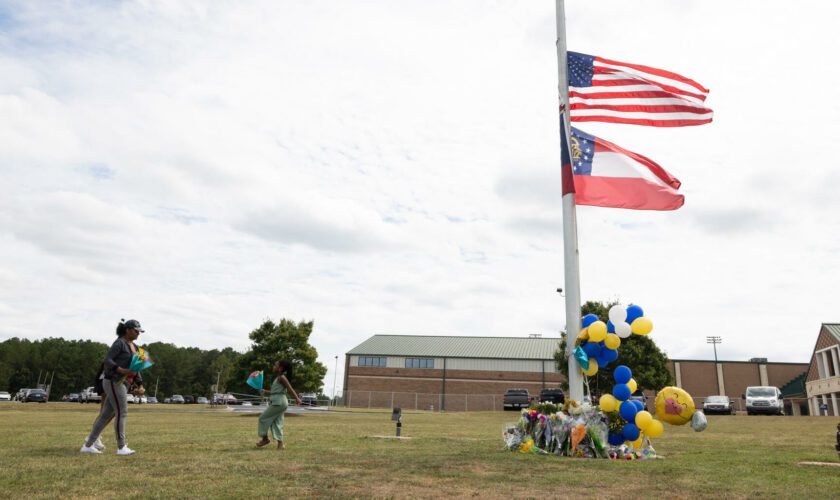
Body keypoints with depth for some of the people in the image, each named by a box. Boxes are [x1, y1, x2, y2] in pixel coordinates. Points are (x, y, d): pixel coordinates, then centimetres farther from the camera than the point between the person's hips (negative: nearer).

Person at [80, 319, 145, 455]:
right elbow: (107, 360, -17)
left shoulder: (133, 347, 17)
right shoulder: (119, 343, -11)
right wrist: (122, 371, -29)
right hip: (114, 381, -9)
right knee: (121, 413, -8)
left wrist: (140, 385, 9)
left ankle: (88, 445, 17)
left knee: (106, 415, 10)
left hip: (122, 383, 9)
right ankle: (121, 447, -3)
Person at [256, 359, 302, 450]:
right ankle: (280, 444, 7)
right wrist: (266, 391, 21)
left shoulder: (281, 377, -11)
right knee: (277, 423, 8)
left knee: (263, 418, 2)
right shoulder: (278, 378, 18)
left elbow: (290, 388, -21)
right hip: (278, 402, 9)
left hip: (278, 402, -9)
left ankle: (265, 438, 13)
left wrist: (297, 398, -31)